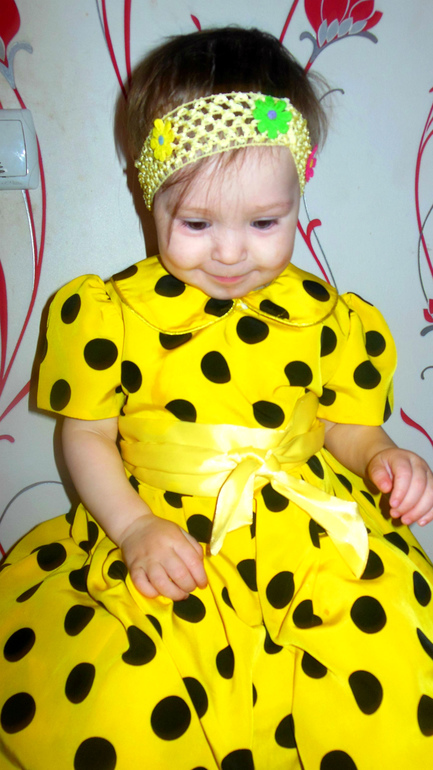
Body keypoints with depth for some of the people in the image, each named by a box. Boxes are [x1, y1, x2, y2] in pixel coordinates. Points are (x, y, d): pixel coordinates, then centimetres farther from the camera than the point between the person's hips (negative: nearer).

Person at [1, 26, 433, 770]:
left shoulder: (326, 317, 5)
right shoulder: (111, 314, 0)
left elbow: (348, 426, 13)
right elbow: (86, 435, 4)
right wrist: (134, 528, -10)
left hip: (315, 540, 2)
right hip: (166, 542, -1)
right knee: (124, 703, -25)